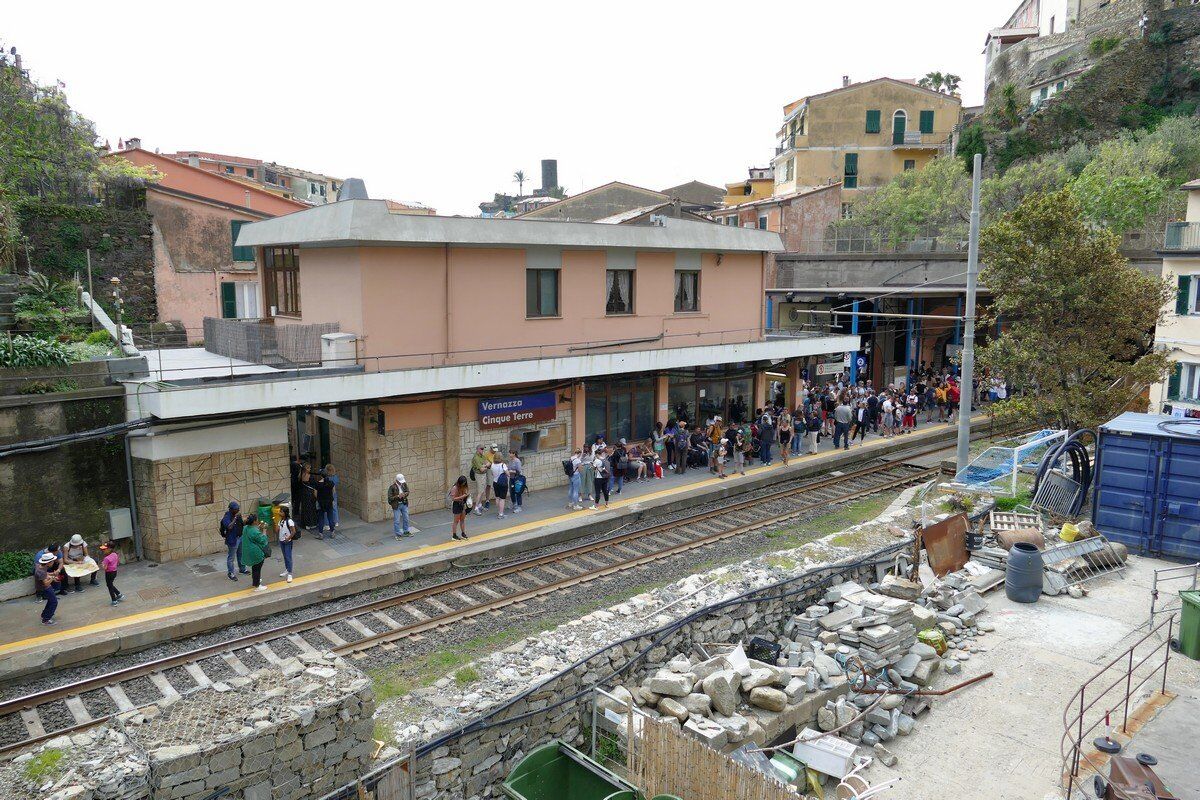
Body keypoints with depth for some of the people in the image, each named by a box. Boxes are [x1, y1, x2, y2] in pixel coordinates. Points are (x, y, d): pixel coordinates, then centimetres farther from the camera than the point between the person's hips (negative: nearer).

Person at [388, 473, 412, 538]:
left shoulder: (404, 484, -2)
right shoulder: (392, 487, -17)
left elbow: (407, 492, 5)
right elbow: (390, 498, -15)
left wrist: (404, 494, -17)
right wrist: (397, 496, -26)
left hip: (404, 504, 5)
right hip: (396, 505, -5)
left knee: (406, 518, 15)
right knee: (397, 521, 1)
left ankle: (406, 532, 31)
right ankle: (398, 534, 13)